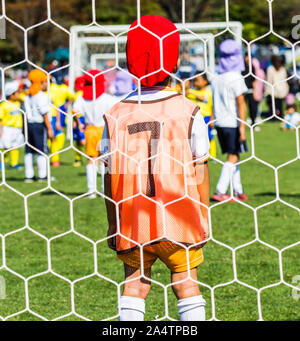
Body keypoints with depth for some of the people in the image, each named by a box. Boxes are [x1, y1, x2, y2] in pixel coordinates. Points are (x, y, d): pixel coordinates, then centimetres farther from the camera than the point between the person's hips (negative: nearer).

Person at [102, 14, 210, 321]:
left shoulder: (117, 114, -2)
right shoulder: (187, 112, -6)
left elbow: (111, 176, 2)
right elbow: (200, 169, -1)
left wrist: (112, 225, 10)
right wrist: (204, 216, 9)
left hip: (132, 223, 1)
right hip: (179, 218, -1)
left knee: (134, 281, 12)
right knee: (185, 281, 8)